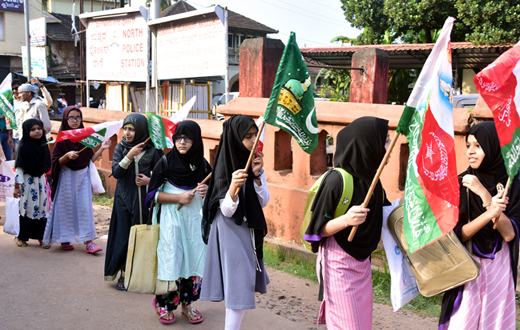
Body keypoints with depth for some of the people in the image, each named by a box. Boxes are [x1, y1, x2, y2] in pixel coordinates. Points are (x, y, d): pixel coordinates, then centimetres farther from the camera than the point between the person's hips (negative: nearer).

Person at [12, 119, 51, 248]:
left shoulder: (44, 146, 4)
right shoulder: (24, 148, -10)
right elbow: (19, 168, -10)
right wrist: (17, 186, -12)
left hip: (41, 181, 4)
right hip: (28, 182, -4)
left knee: (42, 209, 4)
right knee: (27, 208, 2)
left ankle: (41, 237, 12)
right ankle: (21, 237, 17)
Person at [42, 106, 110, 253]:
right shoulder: (62, 139, -5)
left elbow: (91, 158, 8)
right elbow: (56, 163, -7)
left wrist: (102, 149, -4)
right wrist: (67, 156, -24)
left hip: (83, 176, 3)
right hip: (67, 176, -3)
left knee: (85, 207, -1)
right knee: (66, 206, 5)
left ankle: (88, 241, -1)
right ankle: (64, 239, 20)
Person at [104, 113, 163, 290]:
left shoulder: (151, 151, -2)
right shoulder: (120, 148, 1)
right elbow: (115, 172, -10)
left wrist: (150, 180, -12)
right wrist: (129, 156, -21)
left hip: (143, 200, -1)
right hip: (124, 198, 1)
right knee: (123, 235, 2)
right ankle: (123, 274, 13)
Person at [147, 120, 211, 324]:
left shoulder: (202, 164, 5)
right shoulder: (166, 162, -5)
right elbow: (153, 194, -6)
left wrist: (208, 191, -7)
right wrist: (179, 197, -16)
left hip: (195, 220, 4)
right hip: (172, 220, -3)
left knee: (195, 259, 5)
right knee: (171, 260, -1)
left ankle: (187, 304, 20)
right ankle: (164, 304, 18)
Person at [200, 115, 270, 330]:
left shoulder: (255, 162, 2)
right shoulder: (225, 167, -16)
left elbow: (264, 202, -1)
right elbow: (227, 211, -18)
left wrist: (257, 176, -15)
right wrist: (232, 189, -37)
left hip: (250, 230, 7)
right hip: (230, 232, -7)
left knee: (241, 285, 16)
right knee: (239, 288, -7)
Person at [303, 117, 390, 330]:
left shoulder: (371, 177, 3)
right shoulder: (337, 180, -20)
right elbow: (317, 229, -14)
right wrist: (345, 220, -31)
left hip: (362, 264, 8)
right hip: (339, 266, -8)